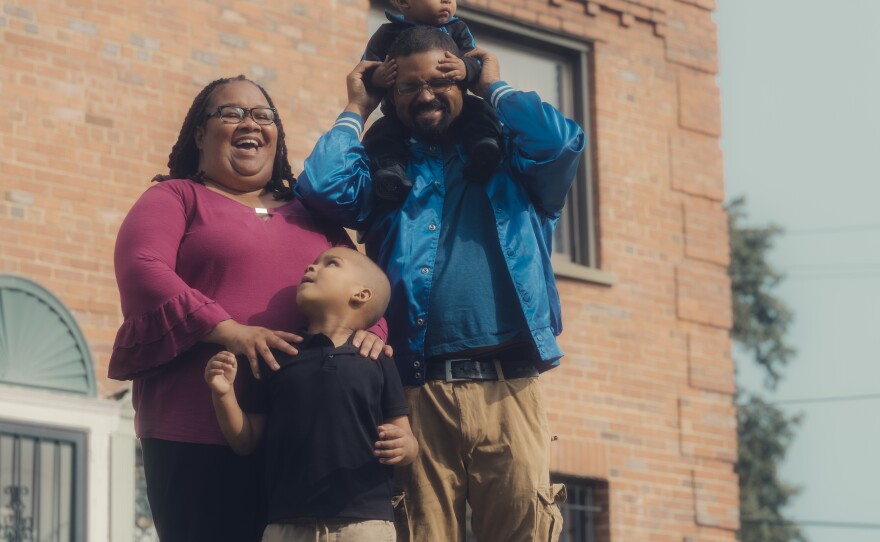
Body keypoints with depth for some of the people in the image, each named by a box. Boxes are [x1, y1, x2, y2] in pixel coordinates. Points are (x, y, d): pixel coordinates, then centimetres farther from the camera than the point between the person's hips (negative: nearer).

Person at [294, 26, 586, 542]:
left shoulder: (509, 159, 17)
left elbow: (563, 143, -3)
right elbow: (323, 186, -1)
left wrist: (496, 87, 12)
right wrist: (357, 109, 14)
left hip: (507, 389, -1)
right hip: (416, 394, 1)